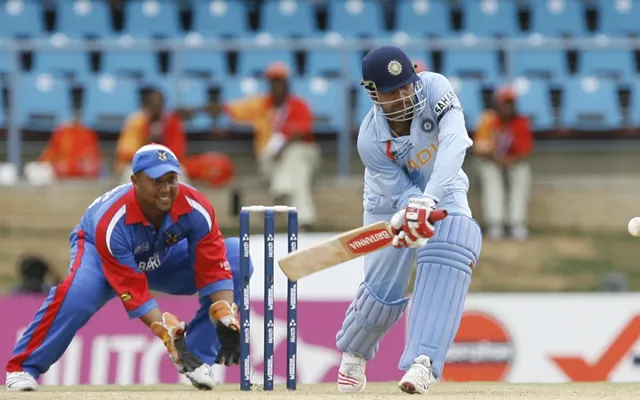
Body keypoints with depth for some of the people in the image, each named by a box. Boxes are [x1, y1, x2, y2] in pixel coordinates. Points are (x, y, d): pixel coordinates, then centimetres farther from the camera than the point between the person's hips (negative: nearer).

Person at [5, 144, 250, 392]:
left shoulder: (195, 208, -32)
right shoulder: (112, 222, -39)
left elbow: (214, 268, -29)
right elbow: (133, 292, -38)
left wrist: (226, 321, -43)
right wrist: (170, 336, -47)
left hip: (164, 255, 4)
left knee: (236, 255, -18)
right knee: (80, 290, -40)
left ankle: (198, 359, -11)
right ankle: (23, 367, -22)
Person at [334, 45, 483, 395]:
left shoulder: (434, 88, -31)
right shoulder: (371, 141, -29)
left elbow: (454, 143, -46)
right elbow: (402, 192, -26)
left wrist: (426, 201, -57)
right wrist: (411, 212, -51)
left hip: (443, 191, 0)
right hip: (394, 200, 0)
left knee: (449, 257, -28)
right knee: (384, 287, -3)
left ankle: (422, 362, -33)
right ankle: (354, 353, 31)